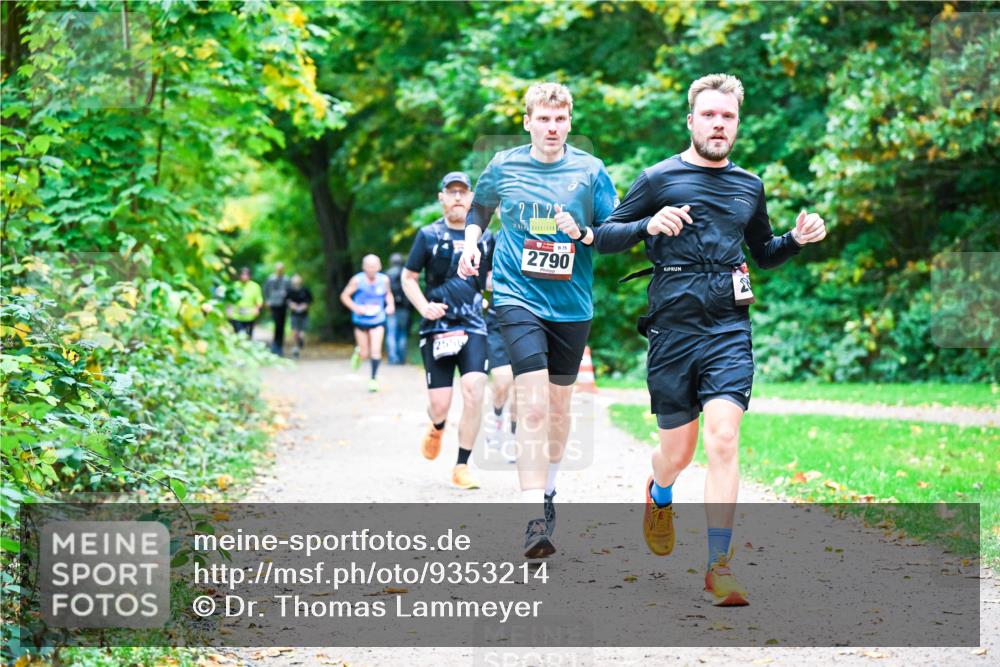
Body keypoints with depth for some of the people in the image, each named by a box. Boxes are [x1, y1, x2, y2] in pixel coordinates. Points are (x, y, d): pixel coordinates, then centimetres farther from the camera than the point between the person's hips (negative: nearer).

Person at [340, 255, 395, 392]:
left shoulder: (384, 279, -5)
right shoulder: (357, 280, -13)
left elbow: (388, 293, 15)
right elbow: (344, 295, -5)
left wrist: (390, 304, -4)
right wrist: (355, 307, -20)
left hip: (378, 320, 1)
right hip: (361, 320, -1)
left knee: (376, 350, -12)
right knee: (365, 354, 5)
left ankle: (373, 379, 3)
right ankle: (358, 352, 43)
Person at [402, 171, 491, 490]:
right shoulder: (429, 235, 5)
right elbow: (408, 278, 9)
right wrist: (424, 307, -7)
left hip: (473, 326, 1)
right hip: (437, 328, -1)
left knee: (474, 390, -19)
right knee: (440, 404, -4)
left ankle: (462, 467, -7)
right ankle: (437, 427, 37)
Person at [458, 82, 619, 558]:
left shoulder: (590, 171, -1)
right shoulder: (503, 167, 2)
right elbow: (479, 208, 22)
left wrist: (583, 234, -16)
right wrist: (471, 242, 5)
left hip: (572, 305, 2)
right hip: (518, 299, -2)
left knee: (559, 404, 15)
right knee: (532, 405, -15)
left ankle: (548, 489, 39)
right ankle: (535, 518, -19)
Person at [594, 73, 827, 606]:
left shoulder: (749, 187, 14)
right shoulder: (659, 178, 2)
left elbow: (763, 253, 29)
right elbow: (603, 237, 3)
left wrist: (797, 240, 8)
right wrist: (648, 225, -16)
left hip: (729, 328, 2)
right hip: (673, 327, -1)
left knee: (723, 438, -15)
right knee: (678, 451, 7)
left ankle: (719, 567, -12)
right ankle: (660, 495, 45)